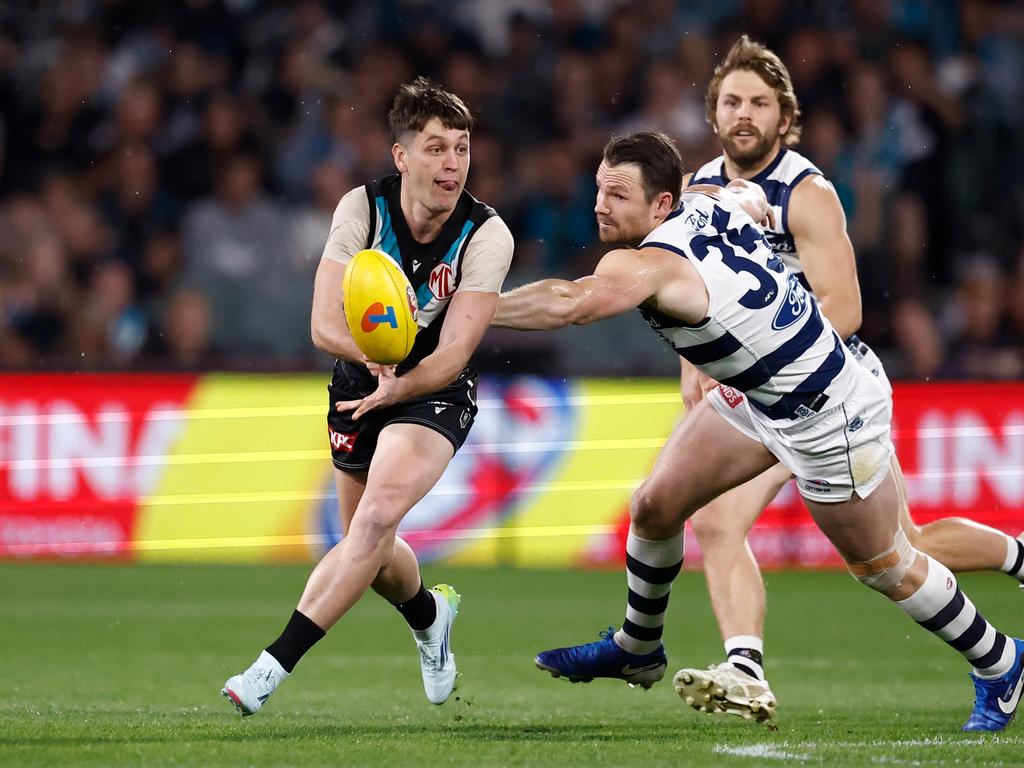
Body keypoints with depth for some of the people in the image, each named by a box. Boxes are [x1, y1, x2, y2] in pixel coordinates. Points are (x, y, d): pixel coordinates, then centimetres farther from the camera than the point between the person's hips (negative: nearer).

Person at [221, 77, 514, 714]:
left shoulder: (487, 236, -19)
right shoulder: (362, 209, -14)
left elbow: (451, 355, -23)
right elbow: (325, 325, -17)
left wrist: (398, 384, -42)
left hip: (436, 397, -4)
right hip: (359, 387, 4)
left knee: (377, 516, -25)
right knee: (366, 545, 14)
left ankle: (274, 667, -26)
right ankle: (430, 614, 50)